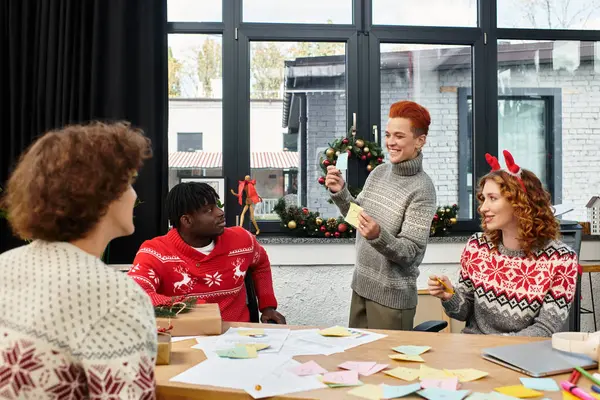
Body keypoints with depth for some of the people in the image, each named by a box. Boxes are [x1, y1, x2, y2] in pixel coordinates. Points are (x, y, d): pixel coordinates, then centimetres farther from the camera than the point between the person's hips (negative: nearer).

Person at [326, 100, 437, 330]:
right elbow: (358, 217, 13)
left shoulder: (422, 190, -17)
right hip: (361, 286, 6)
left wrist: (379, 236, -36)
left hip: (392, 296, -6)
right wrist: (340, 193, -3)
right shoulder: (378, 172, 3)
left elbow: (410, 253, -19)